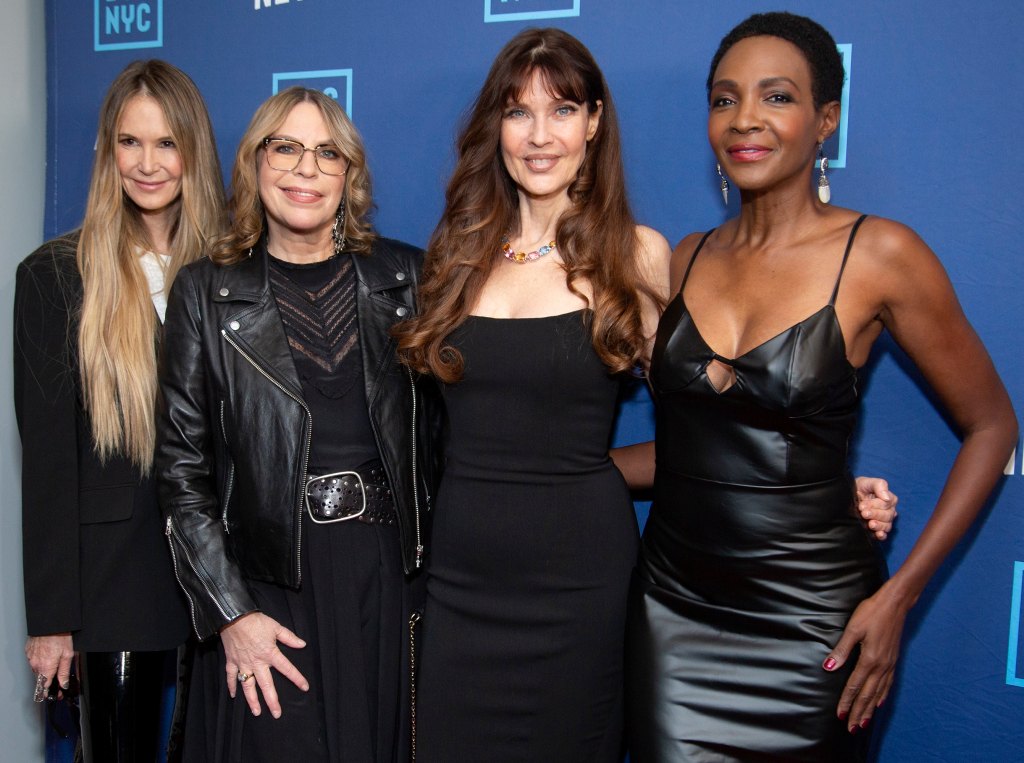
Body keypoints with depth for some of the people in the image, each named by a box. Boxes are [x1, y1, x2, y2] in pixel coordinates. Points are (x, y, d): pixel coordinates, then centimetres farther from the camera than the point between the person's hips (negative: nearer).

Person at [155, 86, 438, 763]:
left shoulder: (405, 276, 4)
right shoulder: (206, 293, 1)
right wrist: (231, 612, -6)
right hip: (268, 587, -1)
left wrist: (438, 570, -1)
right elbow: (182, 467, 0)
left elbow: (443, 423, 5)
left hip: (389, 574, 1)